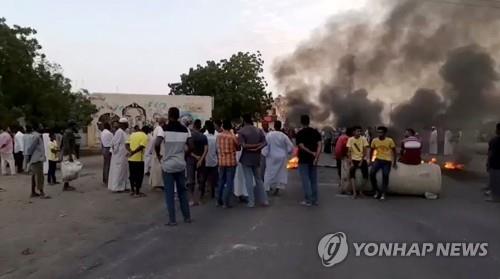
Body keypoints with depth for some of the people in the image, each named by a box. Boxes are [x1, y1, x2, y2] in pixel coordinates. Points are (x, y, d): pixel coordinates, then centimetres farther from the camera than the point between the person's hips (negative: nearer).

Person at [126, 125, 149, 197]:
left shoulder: (132, 134, 12)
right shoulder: (144, 136, -7)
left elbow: (126, 144, 3)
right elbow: (141, 147, -21)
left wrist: (130, 152, -9)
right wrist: (133, 153, -17)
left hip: (131, 158, 6)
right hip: (139, 159, -6)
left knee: (132, 175, 15)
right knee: (139, 176, 3)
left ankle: (133, 191, 24)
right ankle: (137, 192, 5)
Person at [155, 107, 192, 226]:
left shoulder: (164, 128, -9)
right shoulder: (185, 129, 3)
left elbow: (157, 144, -22)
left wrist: (158, 156, -7)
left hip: (168, 165, -3)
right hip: (181, 164, 4)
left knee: (169, 193, 4)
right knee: (182, 191, 15)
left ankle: (172, 220, 6)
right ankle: (187, 217, 19)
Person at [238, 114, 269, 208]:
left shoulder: (241, 131, -9)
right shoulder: (259, 130, 4)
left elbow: (243, 145, -19)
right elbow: (264, 142, -4)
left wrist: (250, 146, -5)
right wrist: (257, 148, -13)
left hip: (246, 158, -4)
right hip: (256, 158, 4)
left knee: (249, 180, 2)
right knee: (259, 179, 14)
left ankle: (251, 202, 5)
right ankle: (264, 200, 15)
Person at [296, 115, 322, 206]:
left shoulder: (299, 133, -7)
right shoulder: (316, 132, 5)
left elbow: (302, 147, -16)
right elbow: (319, 145, -5)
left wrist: (312, 153, -10)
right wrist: (316, 157, -11)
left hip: (304, 159, -4)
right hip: (313, 159, 4)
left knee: (306, 180, 0)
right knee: (314, 180, 11)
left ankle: (308, 200, 0)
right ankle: (315, 200, 15)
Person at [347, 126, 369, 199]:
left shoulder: (363, 139, -7)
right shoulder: (350, 139, -7)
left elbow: (365, 151, -7)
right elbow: (349, 152, -6)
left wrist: (361, 161, -11)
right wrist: (351, 162, -13)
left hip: (362, 160, 0)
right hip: (354, 159, 0)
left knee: (365, 176, -5)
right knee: (352, 175, -13)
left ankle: (361, 191, 13)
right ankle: (354, 192, -13)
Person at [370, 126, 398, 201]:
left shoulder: (390, 140, -9)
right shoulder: (374, 140, -2)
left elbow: (394, 151, 0)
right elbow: (371, 151, 11)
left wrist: (394, 162, 0)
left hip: (387, 161, -2)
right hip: (378, 160, 2)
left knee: (385, 177, -1)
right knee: (372, 173, -14)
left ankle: (383, 193, 13)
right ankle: (377, 190, 4)